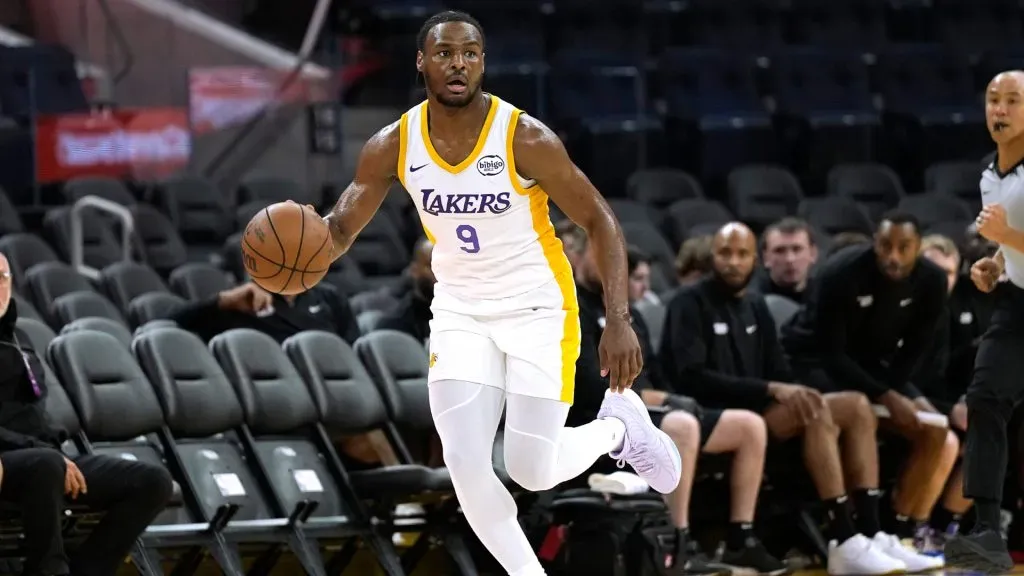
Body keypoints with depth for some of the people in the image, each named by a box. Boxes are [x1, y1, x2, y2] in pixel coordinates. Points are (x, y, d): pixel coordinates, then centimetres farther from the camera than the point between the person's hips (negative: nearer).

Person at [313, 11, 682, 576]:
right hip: (461, 311, 3)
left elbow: (599, 221, -13)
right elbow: (341, 228, -2)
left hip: (538, 310, -3)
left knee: (532, 471, -7)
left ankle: (618, 424, 25)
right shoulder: (393, 146, -10)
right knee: (466, 464, -12)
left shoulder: (526, 138, -20)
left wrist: (618, 321, -22)